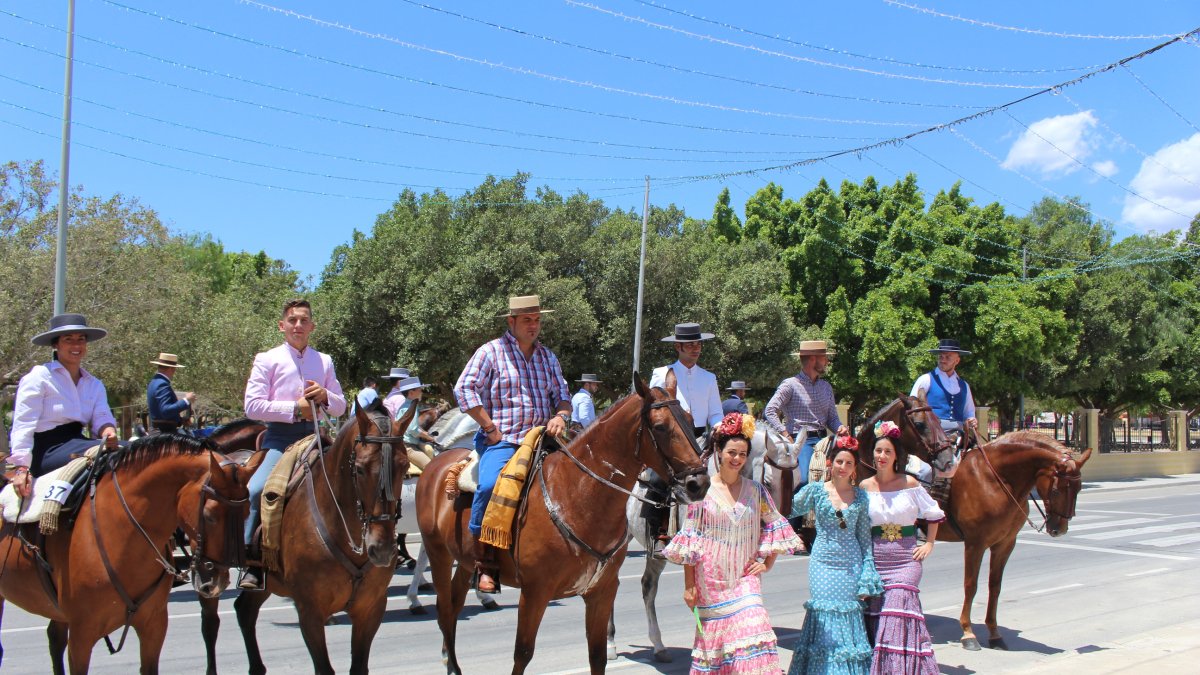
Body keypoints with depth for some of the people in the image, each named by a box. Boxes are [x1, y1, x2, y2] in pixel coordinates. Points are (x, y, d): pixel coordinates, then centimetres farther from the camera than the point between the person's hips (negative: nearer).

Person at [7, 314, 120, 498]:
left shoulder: (95, 385, 17)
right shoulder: (39, 376, -1)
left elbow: (102, 417, 2)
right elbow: (23, 425, -7)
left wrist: (108, 431, -24)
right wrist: (21, 466, -17)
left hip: (76, 444, 7)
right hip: (46, 450, -6)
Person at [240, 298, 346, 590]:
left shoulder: (324, 361, 18)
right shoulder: (267, 360, 7)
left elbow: (341, 408, 19)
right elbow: (253, 406, -4)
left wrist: (324, 396, -3)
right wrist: (295, 409, -11)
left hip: (314, 436, 4)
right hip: (280, 437, -4)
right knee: (255, 490, -26)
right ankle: (251, 565, -14)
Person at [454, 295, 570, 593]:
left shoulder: (547, 356, 18)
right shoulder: (491, 351, 1)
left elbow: (562, 395, 20)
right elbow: (464, 389, -7)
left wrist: (561, 416, -4)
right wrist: (490, 428, -11)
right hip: (501, 442, -5)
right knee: (490, 485, -32)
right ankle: (483, 563, -21)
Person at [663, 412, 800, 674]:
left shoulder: (755, 491, 5)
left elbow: (774, 527, 16)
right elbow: (690, 542, -3)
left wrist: (767, 563, 6)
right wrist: (689, 585, -4)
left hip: (745, 578, 1)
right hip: (711, 579, -1)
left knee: (752, 631, -14)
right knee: (713, 633, 6)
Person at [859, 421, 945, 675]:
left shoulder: (909, 483, 0)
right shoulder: (865, 487, 3)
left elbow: (934, 514, 10)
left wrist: (929, 544, 4)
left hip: (905, 558, -2)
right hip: (874, 559, 2)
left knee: (899, 610, -13)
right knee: (875, 614, 2)